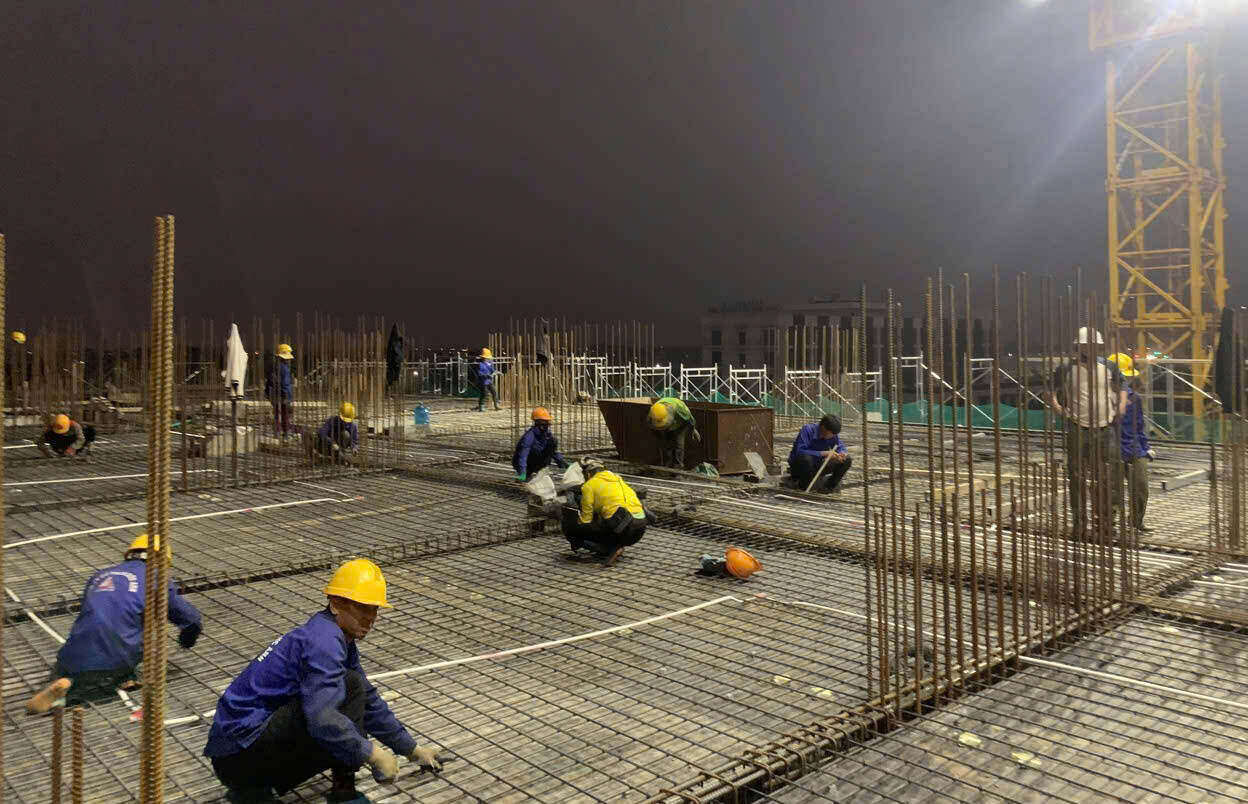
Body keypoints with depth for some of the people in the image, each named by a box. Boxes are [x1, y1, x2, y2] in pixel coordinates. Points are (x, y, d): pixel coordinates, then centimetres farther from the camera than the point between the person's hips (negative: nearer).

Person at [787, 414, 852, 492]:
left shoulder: (833, 434, -8)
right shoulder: (808, 430, -25)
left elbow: (841, 448, 0)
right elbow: (800, 451, -35)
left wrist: (842, 454, -26)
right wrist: (823, 453, -39)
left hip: (818, 466, 5)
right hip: (799, 465, -5)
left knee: (847, 460, -10)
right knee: (806, 458, -41)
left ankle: (829, 485, 4)